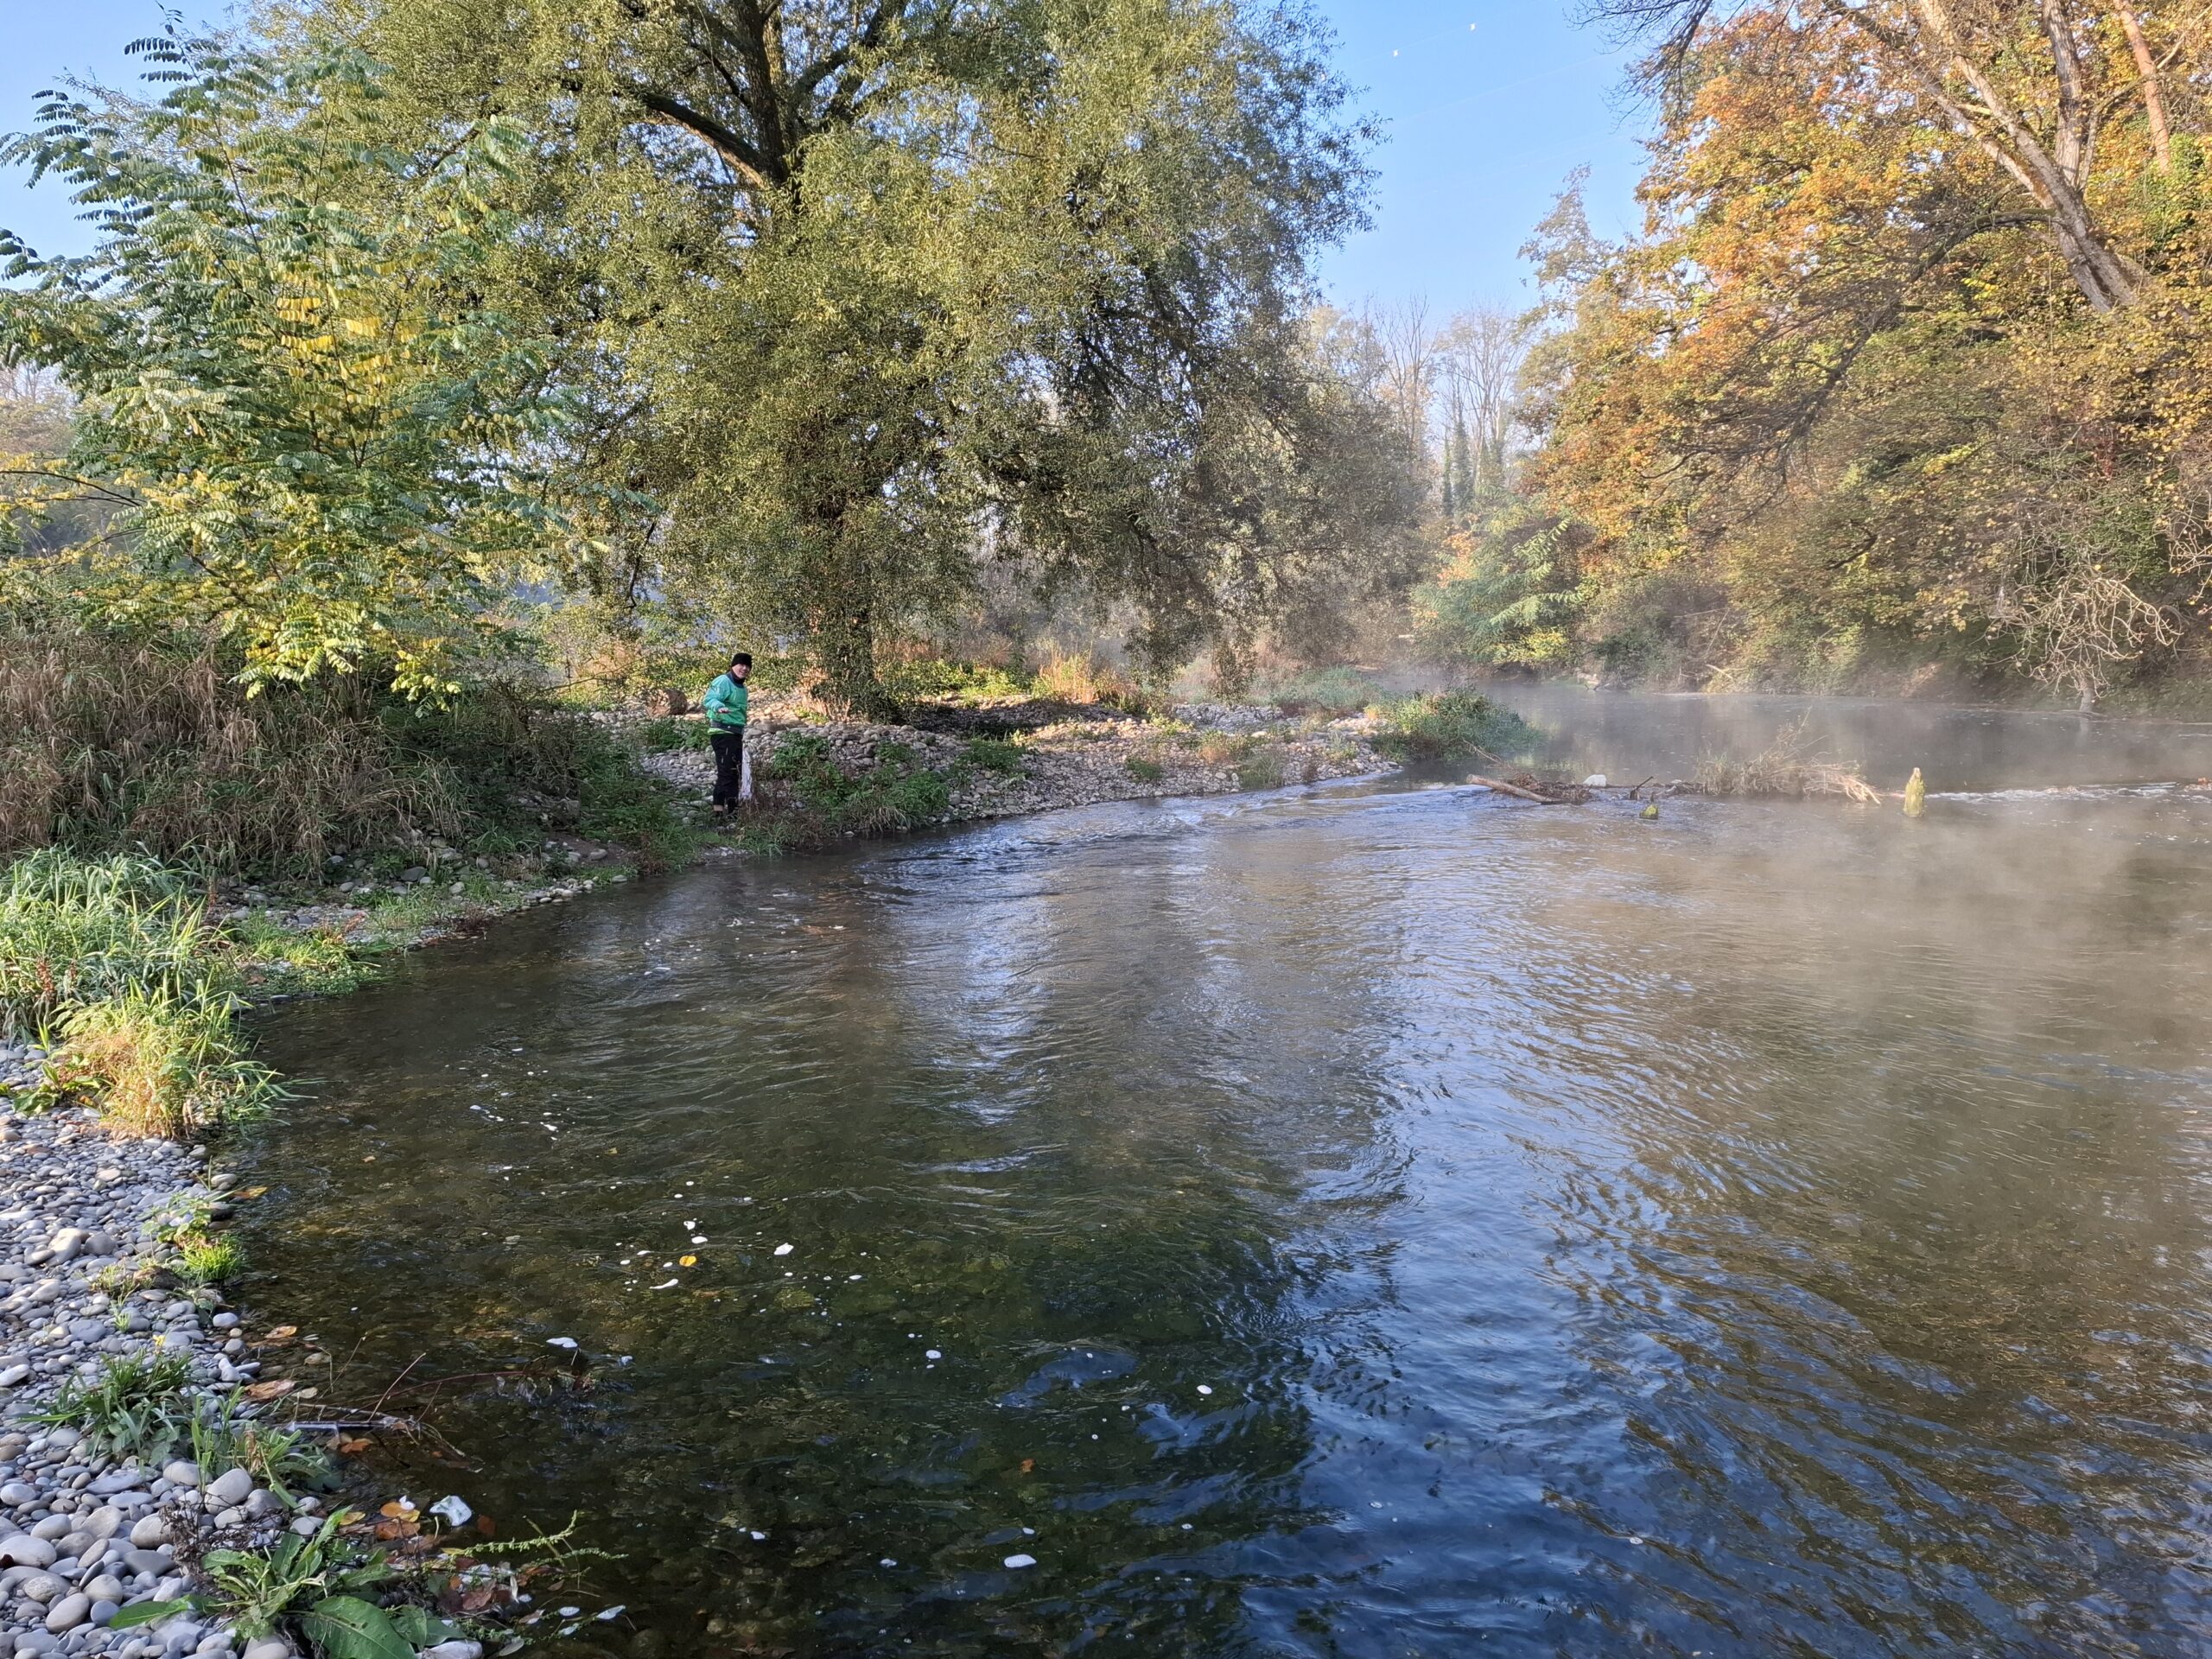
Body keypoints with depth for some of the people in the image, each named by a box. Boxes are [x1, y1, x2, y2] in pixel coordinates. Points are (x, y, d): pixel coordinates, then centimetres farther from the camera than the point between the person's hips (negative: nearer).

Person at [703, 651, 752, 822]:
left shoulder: (742, 687, 20)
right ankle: (719, 812, -17)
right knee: (725, 773, -16)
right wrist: (719, 707, -47)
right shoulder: (723, 681, -9)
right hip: (722, 732, -10)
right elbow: (710, 698, -25)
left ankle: (731, 810, 19)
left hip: (735, 734, 10)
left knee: (735, 775, 12)